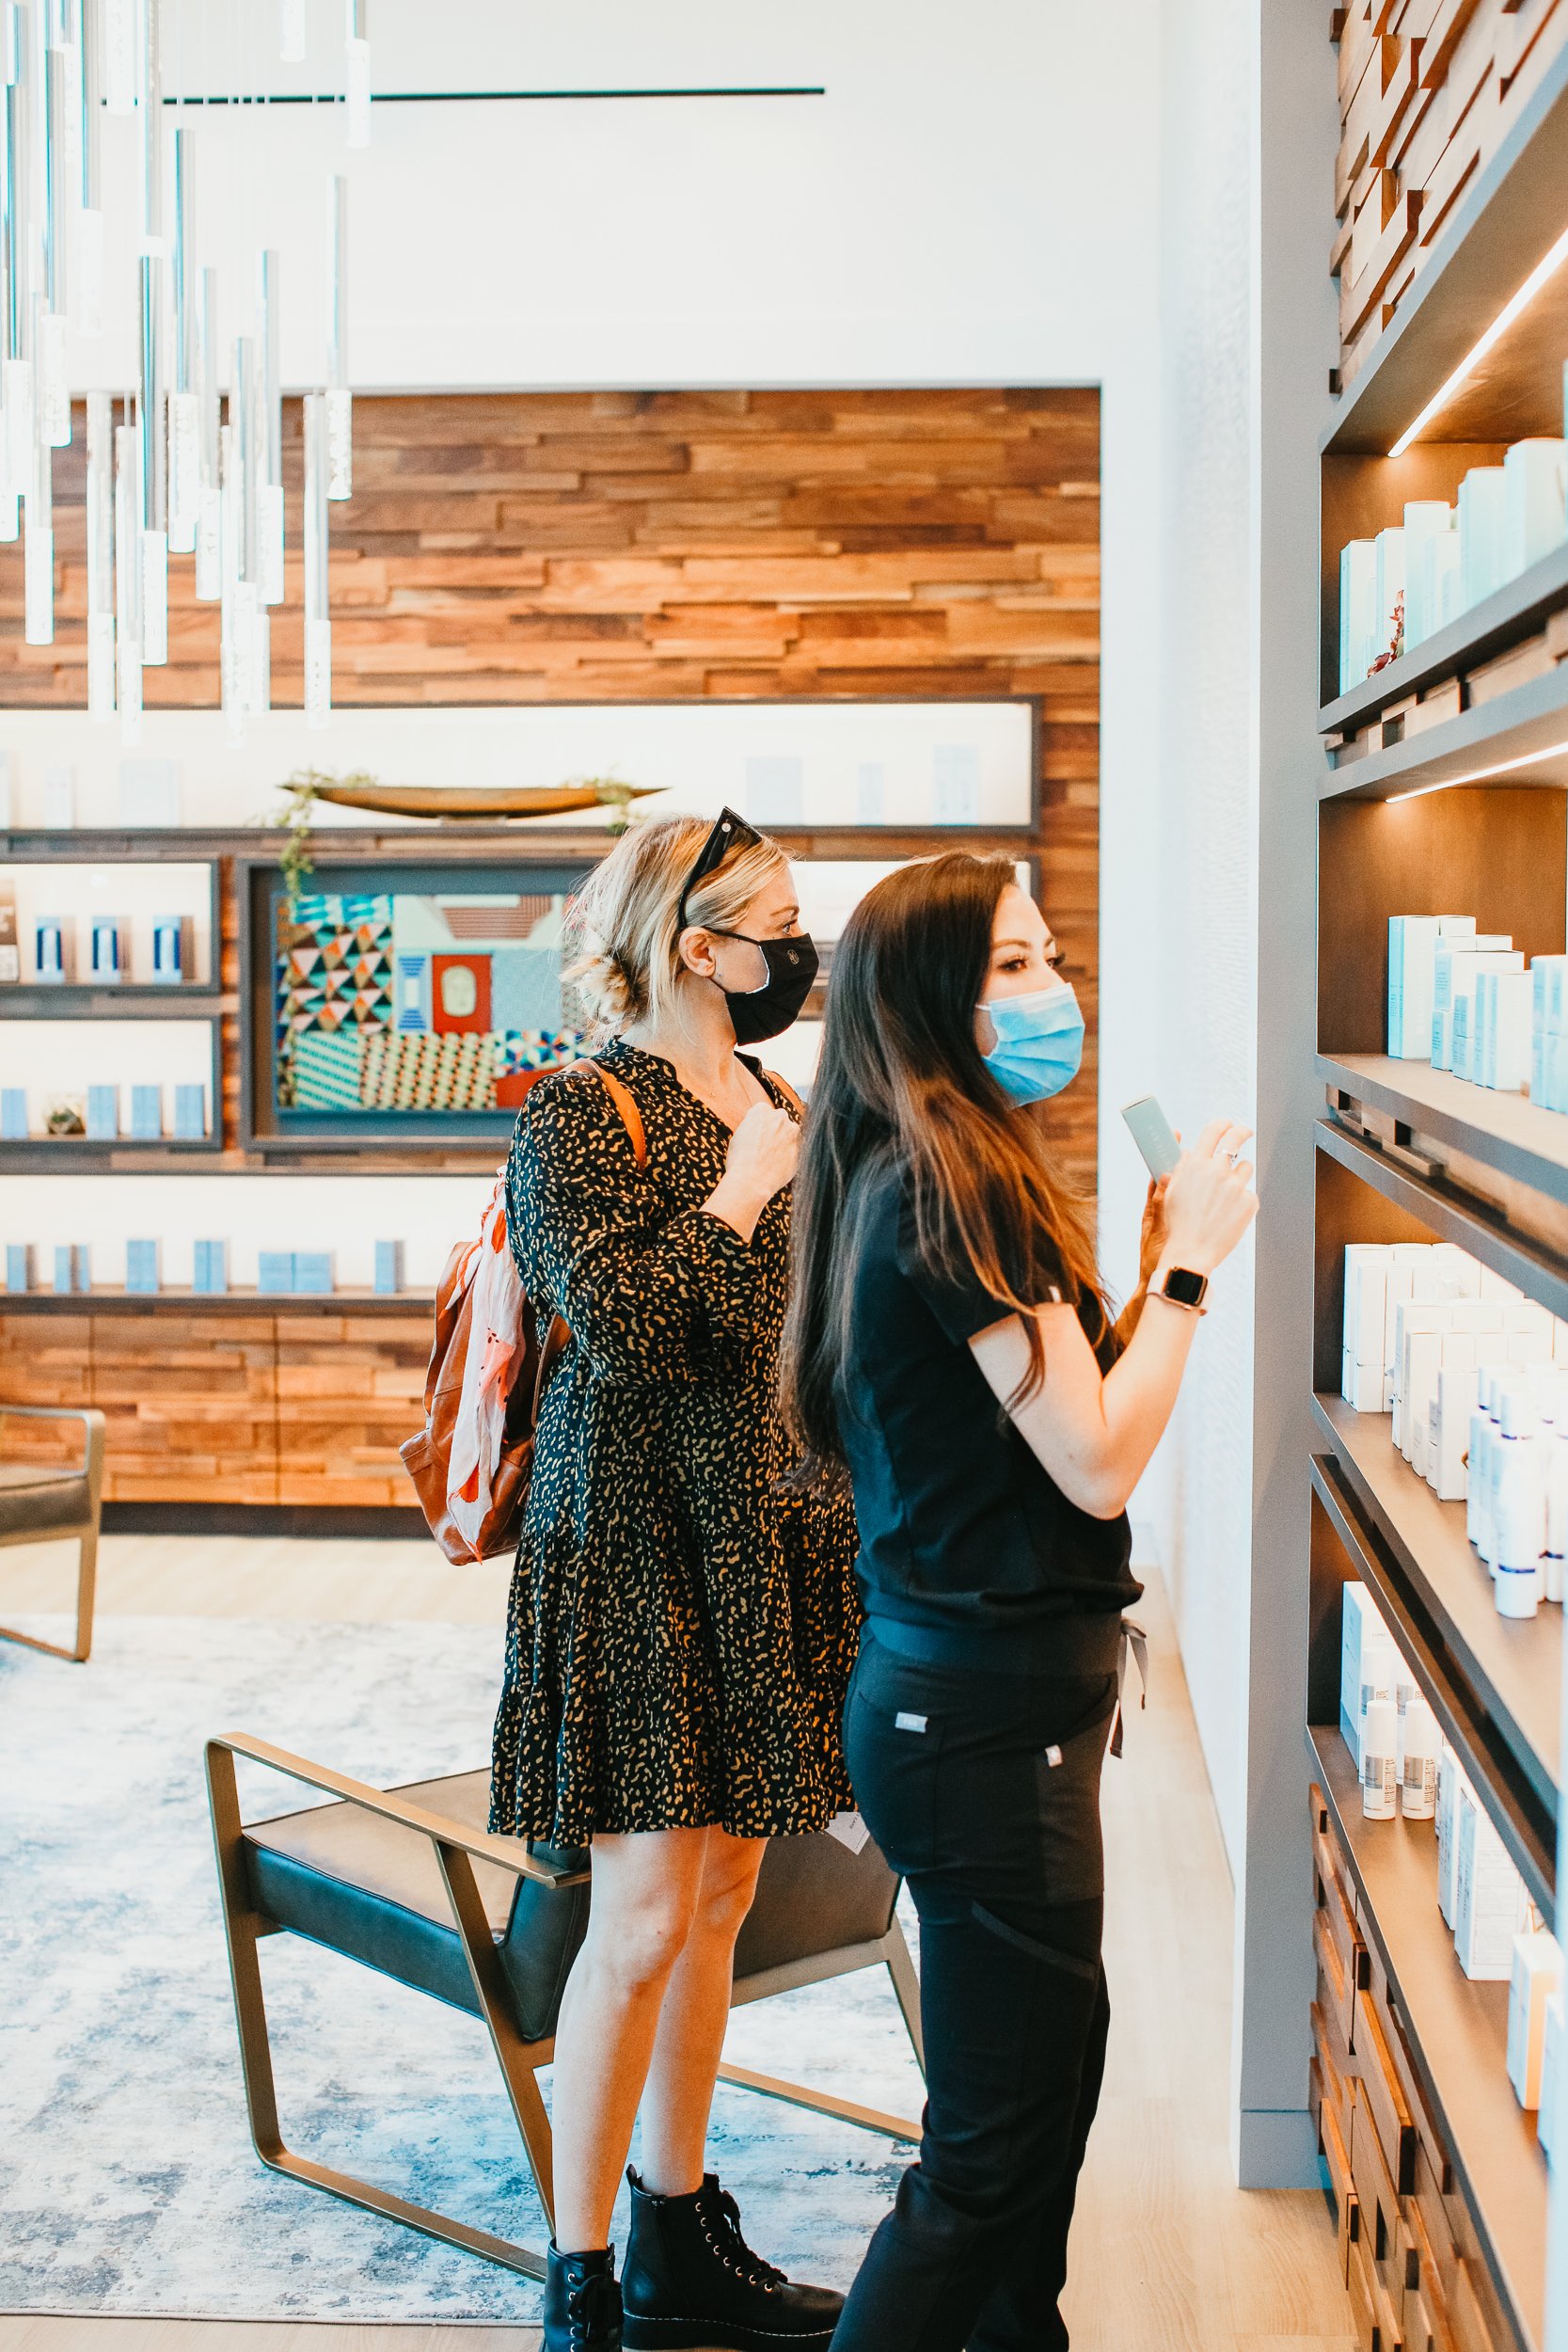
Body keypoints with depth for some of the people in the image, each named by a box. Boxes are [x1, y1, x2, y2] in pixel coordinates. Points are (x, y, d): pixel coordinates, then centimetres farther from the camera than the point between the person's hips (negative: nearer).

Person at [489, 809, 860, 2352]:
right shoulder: (579, 1120, -11)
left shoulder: (774, 1109, 12)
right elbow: (617, 1323, -24)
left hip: (763, 1541, 8)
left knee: (720, 1896, 14)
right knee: (645, 1916, -5)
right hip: (640, 1545, -8)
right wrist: (739, 1195, -16)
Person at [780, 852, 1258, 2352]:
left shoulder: (922, 1180, 10)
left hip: (958, 1689, 10)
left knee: (1054, 2053, 24)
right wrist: (1186, 1266, -11)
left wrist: (1160, 1267, 6)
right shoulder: (956, 1192, -20)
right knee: (995, 2145, 2)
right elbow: (1098, 1465, -20)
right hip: (983, 1714, -10)